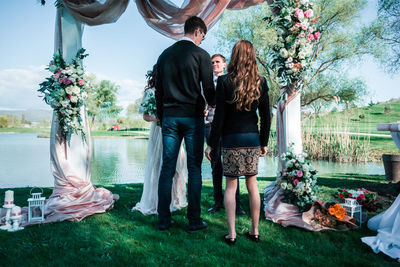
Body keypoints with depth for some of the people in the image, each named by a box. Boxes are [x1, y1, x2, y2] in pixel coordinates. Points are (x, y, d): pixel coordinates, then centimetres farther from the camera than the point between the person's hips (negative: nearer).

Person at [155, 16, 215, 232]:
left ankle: (163, 219, 12)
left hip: (169, 117, 4)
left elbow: (158, 90, 13)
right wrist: (212, 104, 19)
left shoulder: (165, 54, 12)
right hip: (192, 117, -4)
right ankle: (194, 220, 8)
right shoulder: (201, 55, -3)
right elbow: (209, 89, -3)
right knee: (194, 168, 2)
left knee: (167, 168, 6)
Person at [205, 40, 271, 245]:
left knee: (231, 186, 5)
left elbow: (219, 116, -8)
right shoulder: (261, 82, 2)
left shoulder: (225, 81, -7)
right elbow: (266, 116, 5)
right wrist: (264, 142, 15)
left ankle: (231, 234, 9)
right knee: (252, 184, 11)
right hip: (253, 139, 3)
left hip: (231, 139, -3)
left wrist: (212, 144, -1)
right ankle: (255, 231, 21)